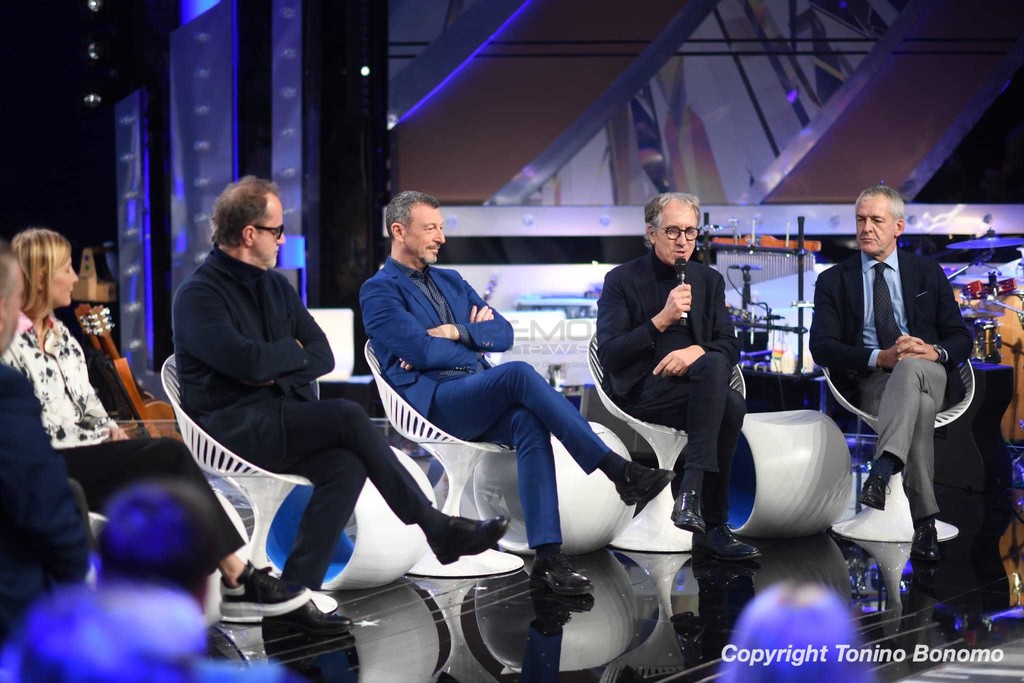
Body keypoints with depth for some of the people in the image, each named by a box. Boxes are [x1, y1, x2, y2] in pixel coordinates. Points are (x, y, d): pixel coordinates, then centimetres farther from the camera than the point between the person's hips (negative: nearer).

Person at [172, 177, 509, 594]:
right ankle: (437, 529, -17)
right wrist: (293, 352, -1)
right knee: (348, 417, -25)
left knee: (346, 467, -25)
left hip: (283, 418, 7)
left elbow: (322, 356, 11)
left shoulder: (275, 286, 17)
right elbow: (249, 361, -21)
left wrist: (275, 371, -8)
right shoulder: (198, 294, -7)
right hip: (234, 427, -7)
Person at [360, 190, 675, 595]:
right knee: (520, 374, -31)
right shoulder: (379, 291, 4)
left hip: (482, 401, 6)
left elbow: (503, 333, 14)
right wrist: (476, 340, 3)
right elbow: (421, 352, -11)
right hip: (433, 402, -6)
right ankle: (618, 471, -31)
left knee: (529, 422, -29)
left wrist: (456, 332, -3)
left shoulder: (451, 282, 25)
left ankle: (548, 557, -36)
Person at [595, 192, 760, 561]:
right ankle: (711, 524, -31)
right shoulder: (621, 280, 2)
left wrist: (697, 351, -14)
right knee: (721, 387, -33)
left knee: (732, 406, -32)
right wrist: (661, 320, -18)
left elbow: (729, 346, 9)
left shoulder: (709, 280, 16)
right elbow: (609, 354, -9)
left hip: (695, 384, 5)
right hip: (641, 392, -5)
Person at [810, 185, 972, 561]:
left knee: (912, 367, -38)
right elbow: (822, 347, -1)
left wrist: (934, 352, -15)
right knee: (918, 404, -37)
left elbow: (961, 338, 11)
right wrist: (881, 357, -18)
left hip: (930, 375, 1)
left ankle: (882, 470, -54)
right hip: (868, 383, -1)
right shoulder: (833, 281, 12)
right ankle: (924, 521, -42)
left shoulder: (928, 272, 17)